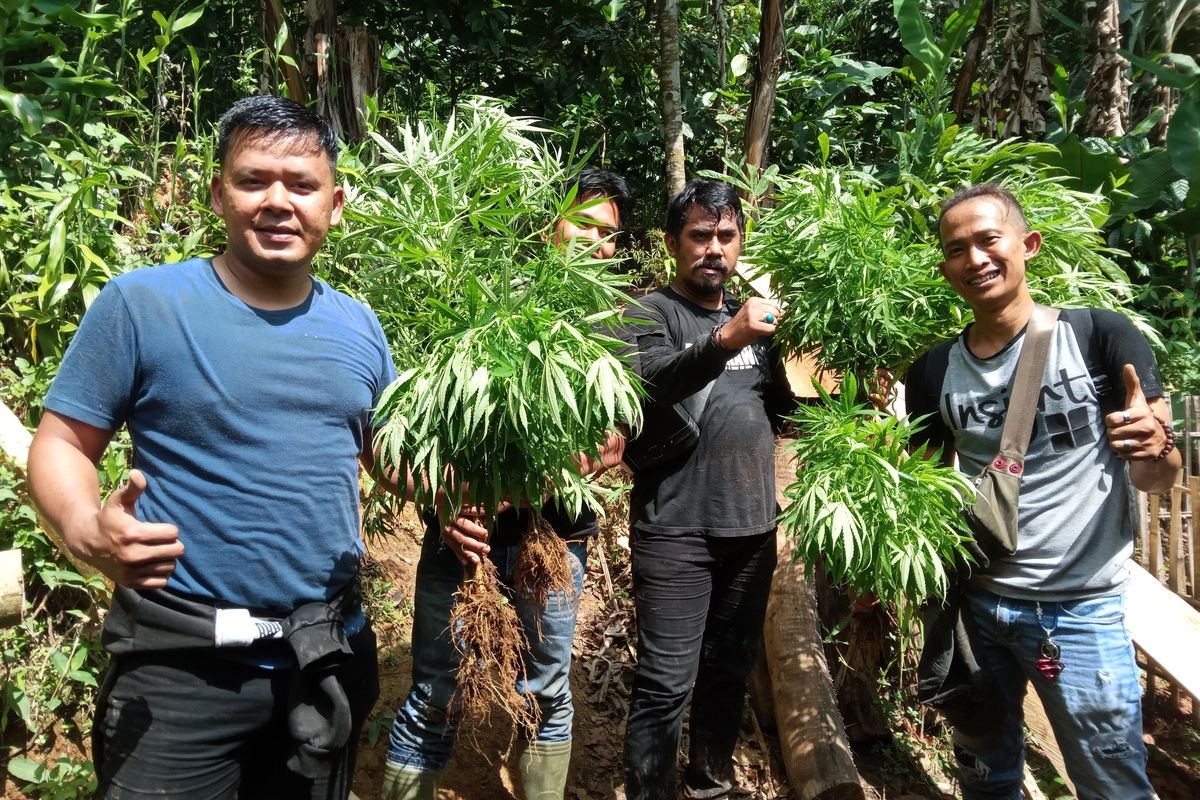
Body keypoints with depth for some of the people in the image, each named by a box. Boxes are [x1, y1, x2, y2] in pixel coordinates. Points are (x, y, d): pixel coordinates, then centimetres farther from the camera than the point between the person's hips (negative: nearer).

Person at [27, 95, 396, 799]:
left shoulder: (359, 327, 4)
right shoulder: (140, 304, -10)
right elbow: (62, 444, -6)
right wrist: (86, 530, -26)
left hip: (328, 654, 5)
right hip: (181, 661, -4)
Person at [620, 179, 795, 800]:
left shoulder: (753, 317, 15)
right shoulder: (651, 314, -4)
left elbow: (781, 408, 22)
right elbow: (652, 384, -25)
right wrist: (724, 339, -39)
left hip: (752, 526, 6)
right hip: (675, 531, -6)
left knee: (730, 670, 16)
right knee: (667, 684, -5)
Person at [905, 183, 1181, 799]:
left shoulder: (1100, 336, -10)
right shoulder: (932, 373, -1)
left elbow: (1157, 481, -5)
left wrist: (1154, 448, -28)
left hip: (1082, 610, -3)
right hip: (974, 603, 3)